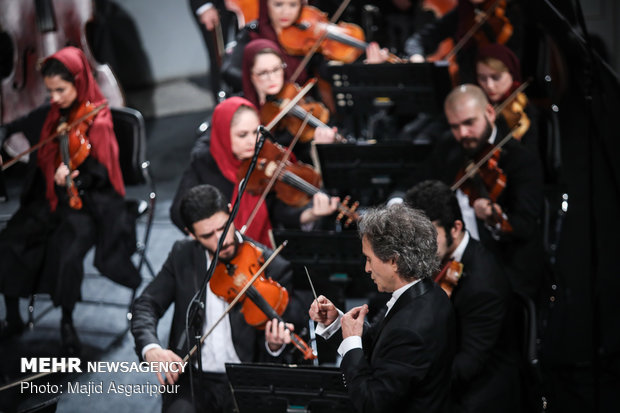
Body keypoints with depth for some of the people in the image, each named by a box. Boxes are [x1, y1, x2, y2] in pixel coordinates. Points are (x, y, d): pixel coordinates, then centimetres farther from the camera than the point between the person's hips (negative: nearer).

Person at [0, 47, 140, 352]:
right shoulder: (54, 116, 10)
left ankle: (67, 322, -8)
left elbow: (98, 173, -16)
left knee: (67, 250, -32)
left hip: (87, 203, -6)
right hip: (49, 200, 6)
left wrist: (72, 177, -35)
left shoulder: (97, 121, -9)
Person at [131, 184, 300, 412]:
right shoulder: (182, 255, 4)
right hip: (193, 378, 2)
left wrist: (274, 346, -27)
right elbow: (146, 306, 3)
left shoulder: (273, 269, -7)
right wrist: (150, 348, -17)